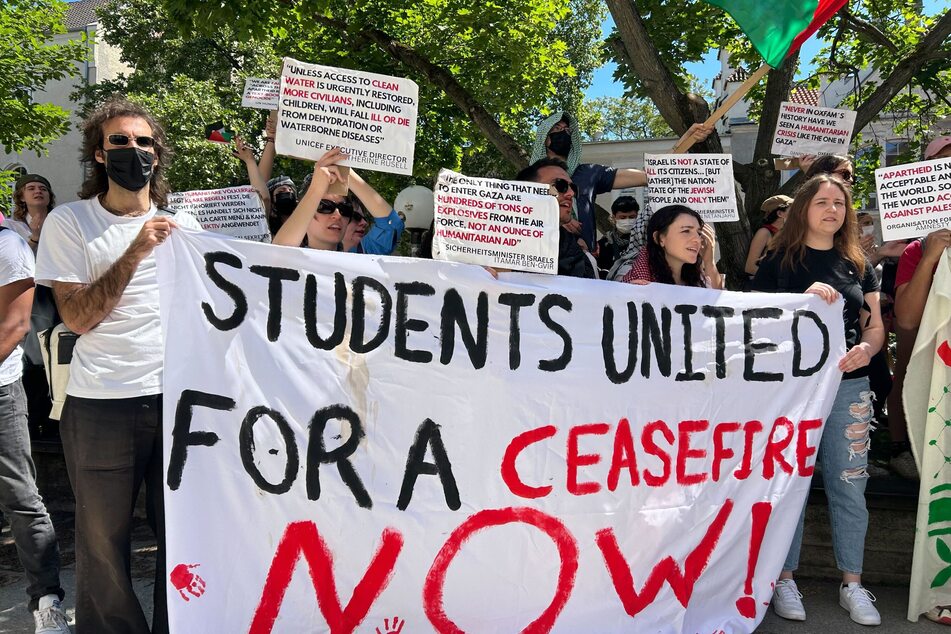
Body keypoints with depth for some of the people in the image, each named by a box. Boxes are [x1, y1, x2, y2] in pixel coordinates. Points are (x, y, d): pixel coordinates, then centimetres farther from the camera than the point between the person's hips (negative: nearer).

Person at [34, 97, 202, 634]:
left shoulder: (183, 225, 10)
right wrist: (135, 252, -15)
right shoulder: (69, 222, 2)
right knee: (103, 538, 8)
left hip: (178, 398, 2)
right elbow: (77, 317, -7)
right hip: (101, 406, -2)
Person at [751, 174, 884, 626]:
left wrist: (866, 349, -10)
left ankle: (852, 584, 21)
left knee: (849, 487, 7)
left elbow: (876, 325, 12)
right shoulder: (779, 261, 2)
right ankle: (784, 579, 17)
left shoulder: (857, 264, 12)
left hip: (849, 387, 3)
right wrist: (804, 299, -16)